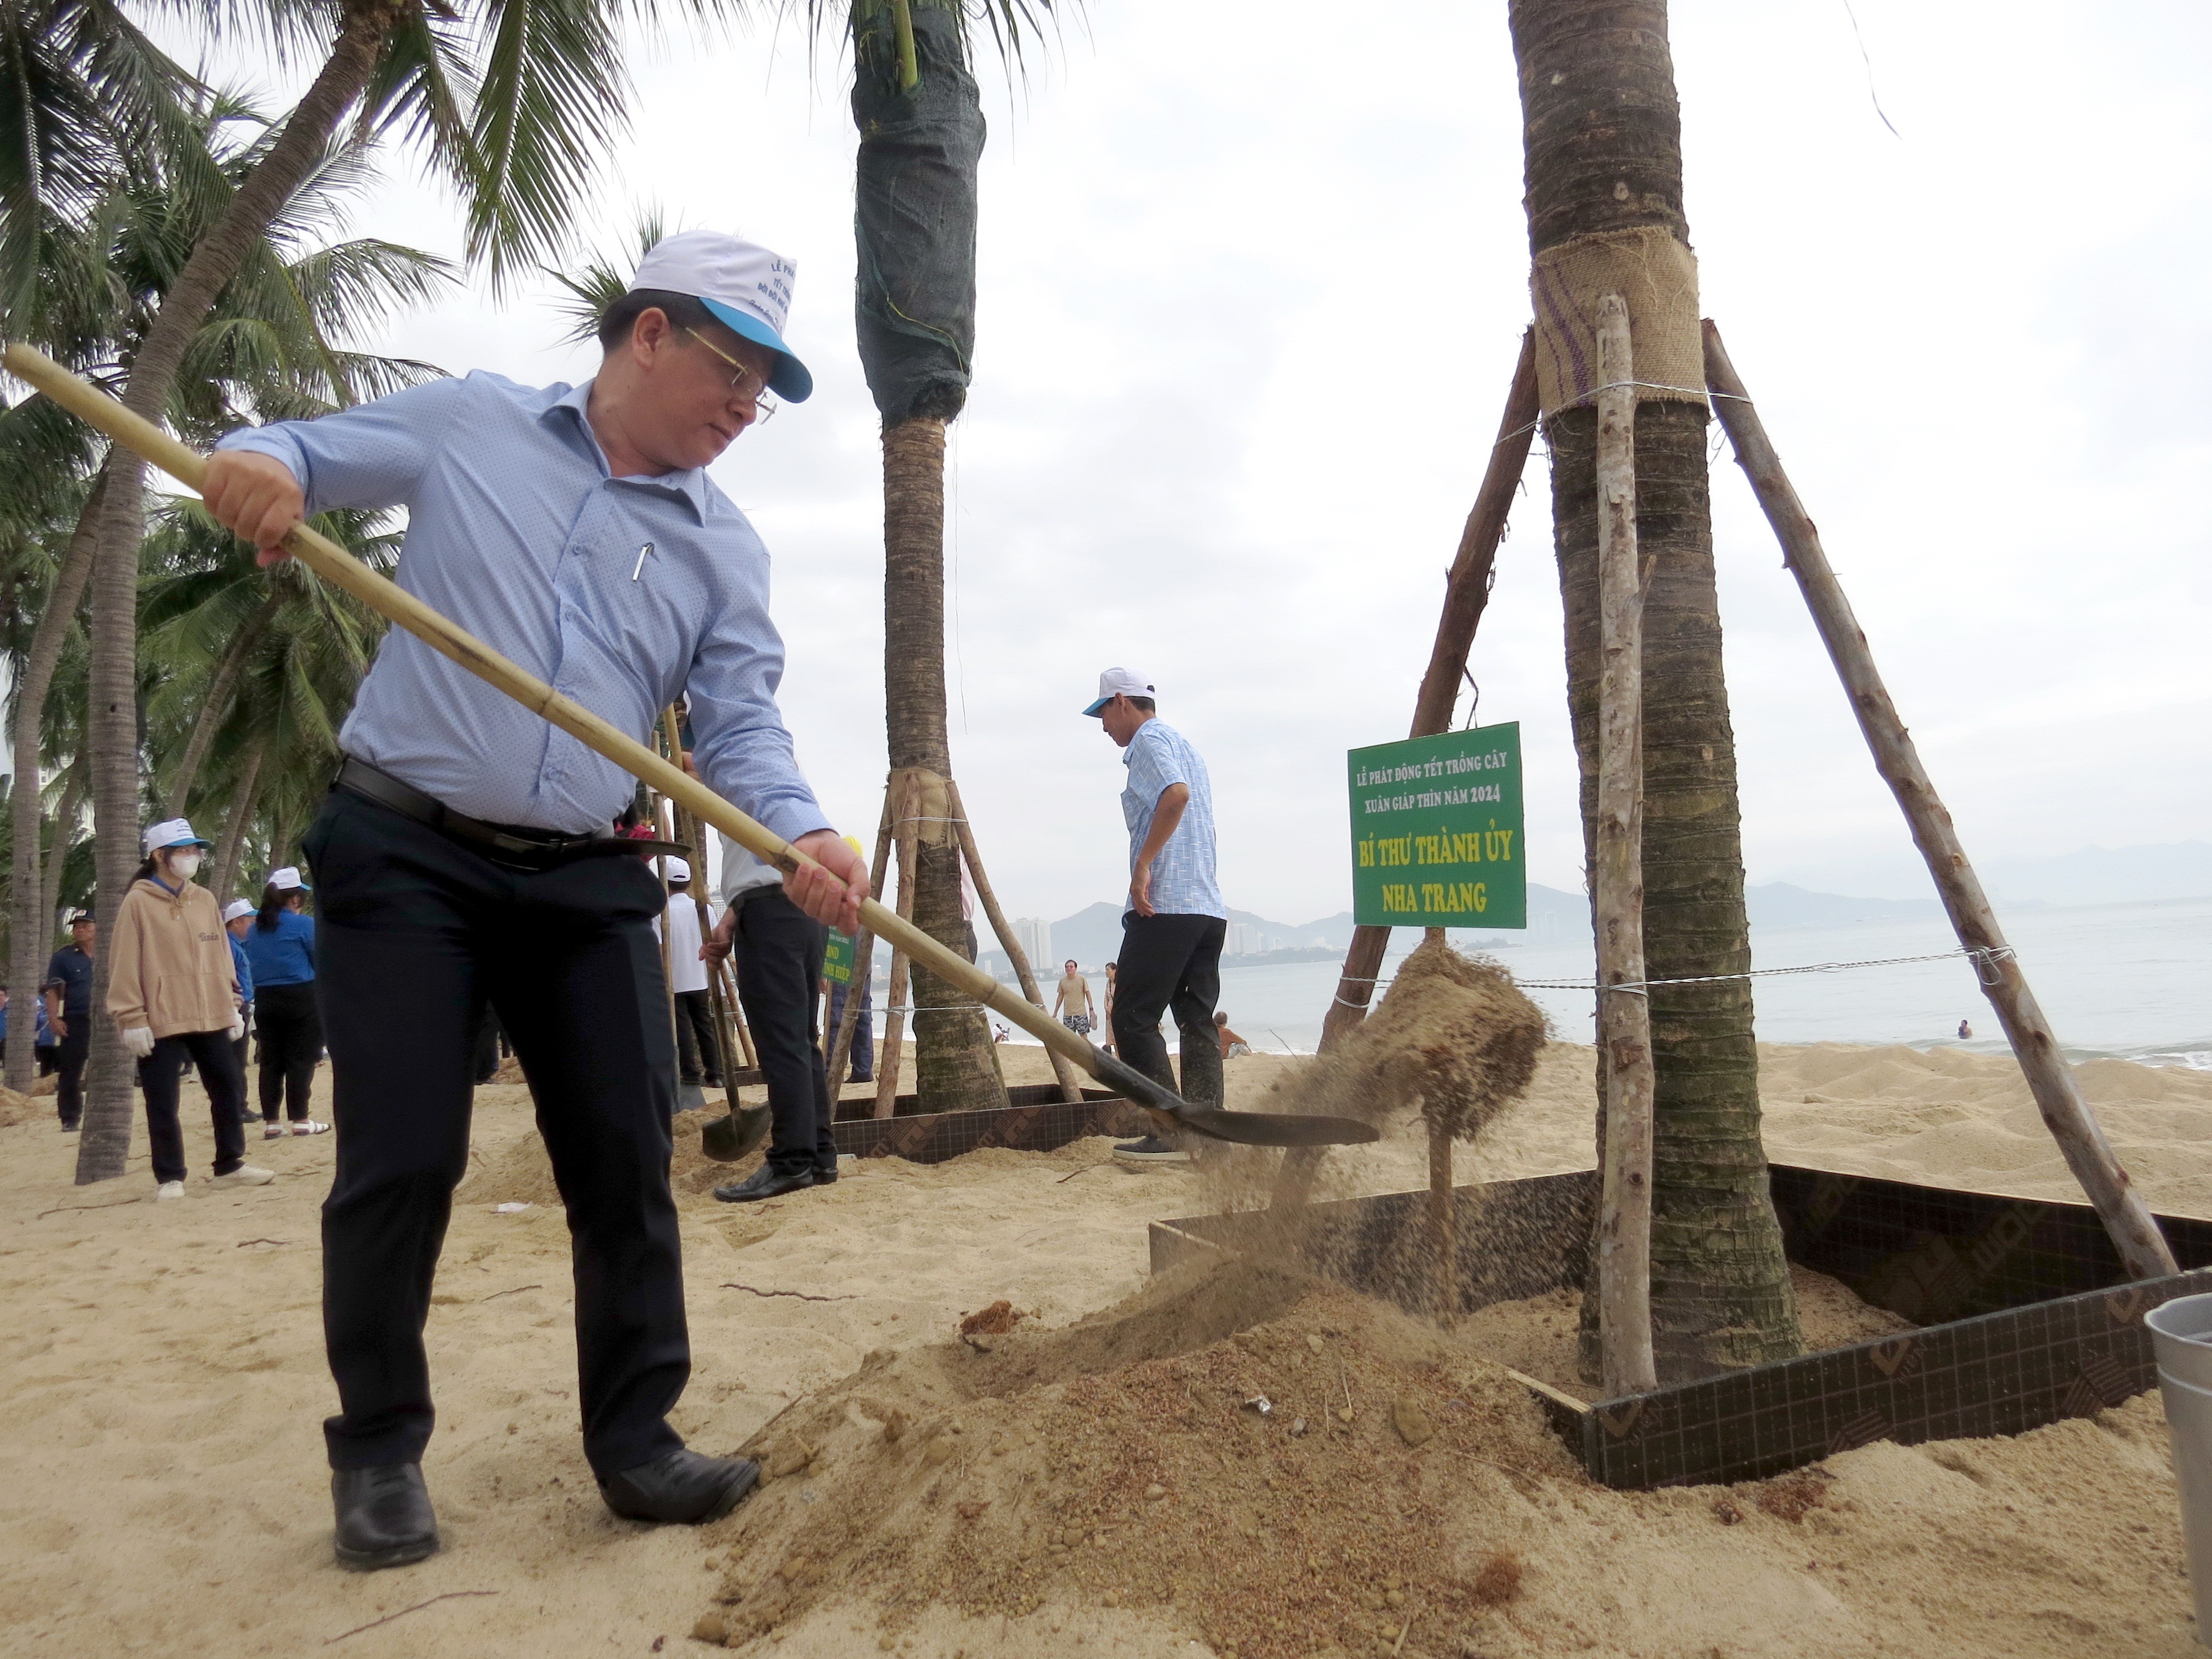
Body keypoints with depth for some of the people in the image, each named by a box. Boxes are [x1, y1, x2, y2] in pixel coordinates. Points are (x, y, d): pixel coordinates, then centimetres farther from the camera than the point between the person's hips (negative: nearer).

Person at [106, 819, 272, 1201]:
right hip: (160, 1022, -5)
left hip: (212, 1018, 5)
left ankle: (230, 1165, 22)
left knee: (230, 1090, 10)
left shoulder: (205, 900, 10)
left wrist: (232, 1005, 11)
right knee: (162, 1104, 2)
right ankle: (169, 1178, 14)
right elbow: (125, 965, -8)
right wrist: (133, 1019, -12)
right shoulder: (138, 903, -6)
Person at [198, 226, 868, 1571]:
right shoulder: (468, 420, 5)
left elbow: (743, 721, -3)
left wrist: (801, 835, -24)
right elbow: (311, 451, 14)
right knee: (401, 1159, -1)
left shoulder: (725, 545, 6)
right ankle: (379, 1452, 19)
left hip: (588, 883, 3)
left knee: (628, 1157, 1)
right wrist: (260, 462, -13)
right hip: (403, 855, -2)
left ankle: (633, 1438, 15)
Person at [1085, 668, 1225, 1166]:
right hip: (1210, 906, 9)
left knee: (1134, 1019, -5)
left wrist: (1143, 864, -22)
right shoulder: (1185, 745, 25)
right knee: (1198, 1022, 7)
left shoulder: (1149, 739, -3)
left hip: (1166, 905, -9)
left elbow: (1176, 793, -23)